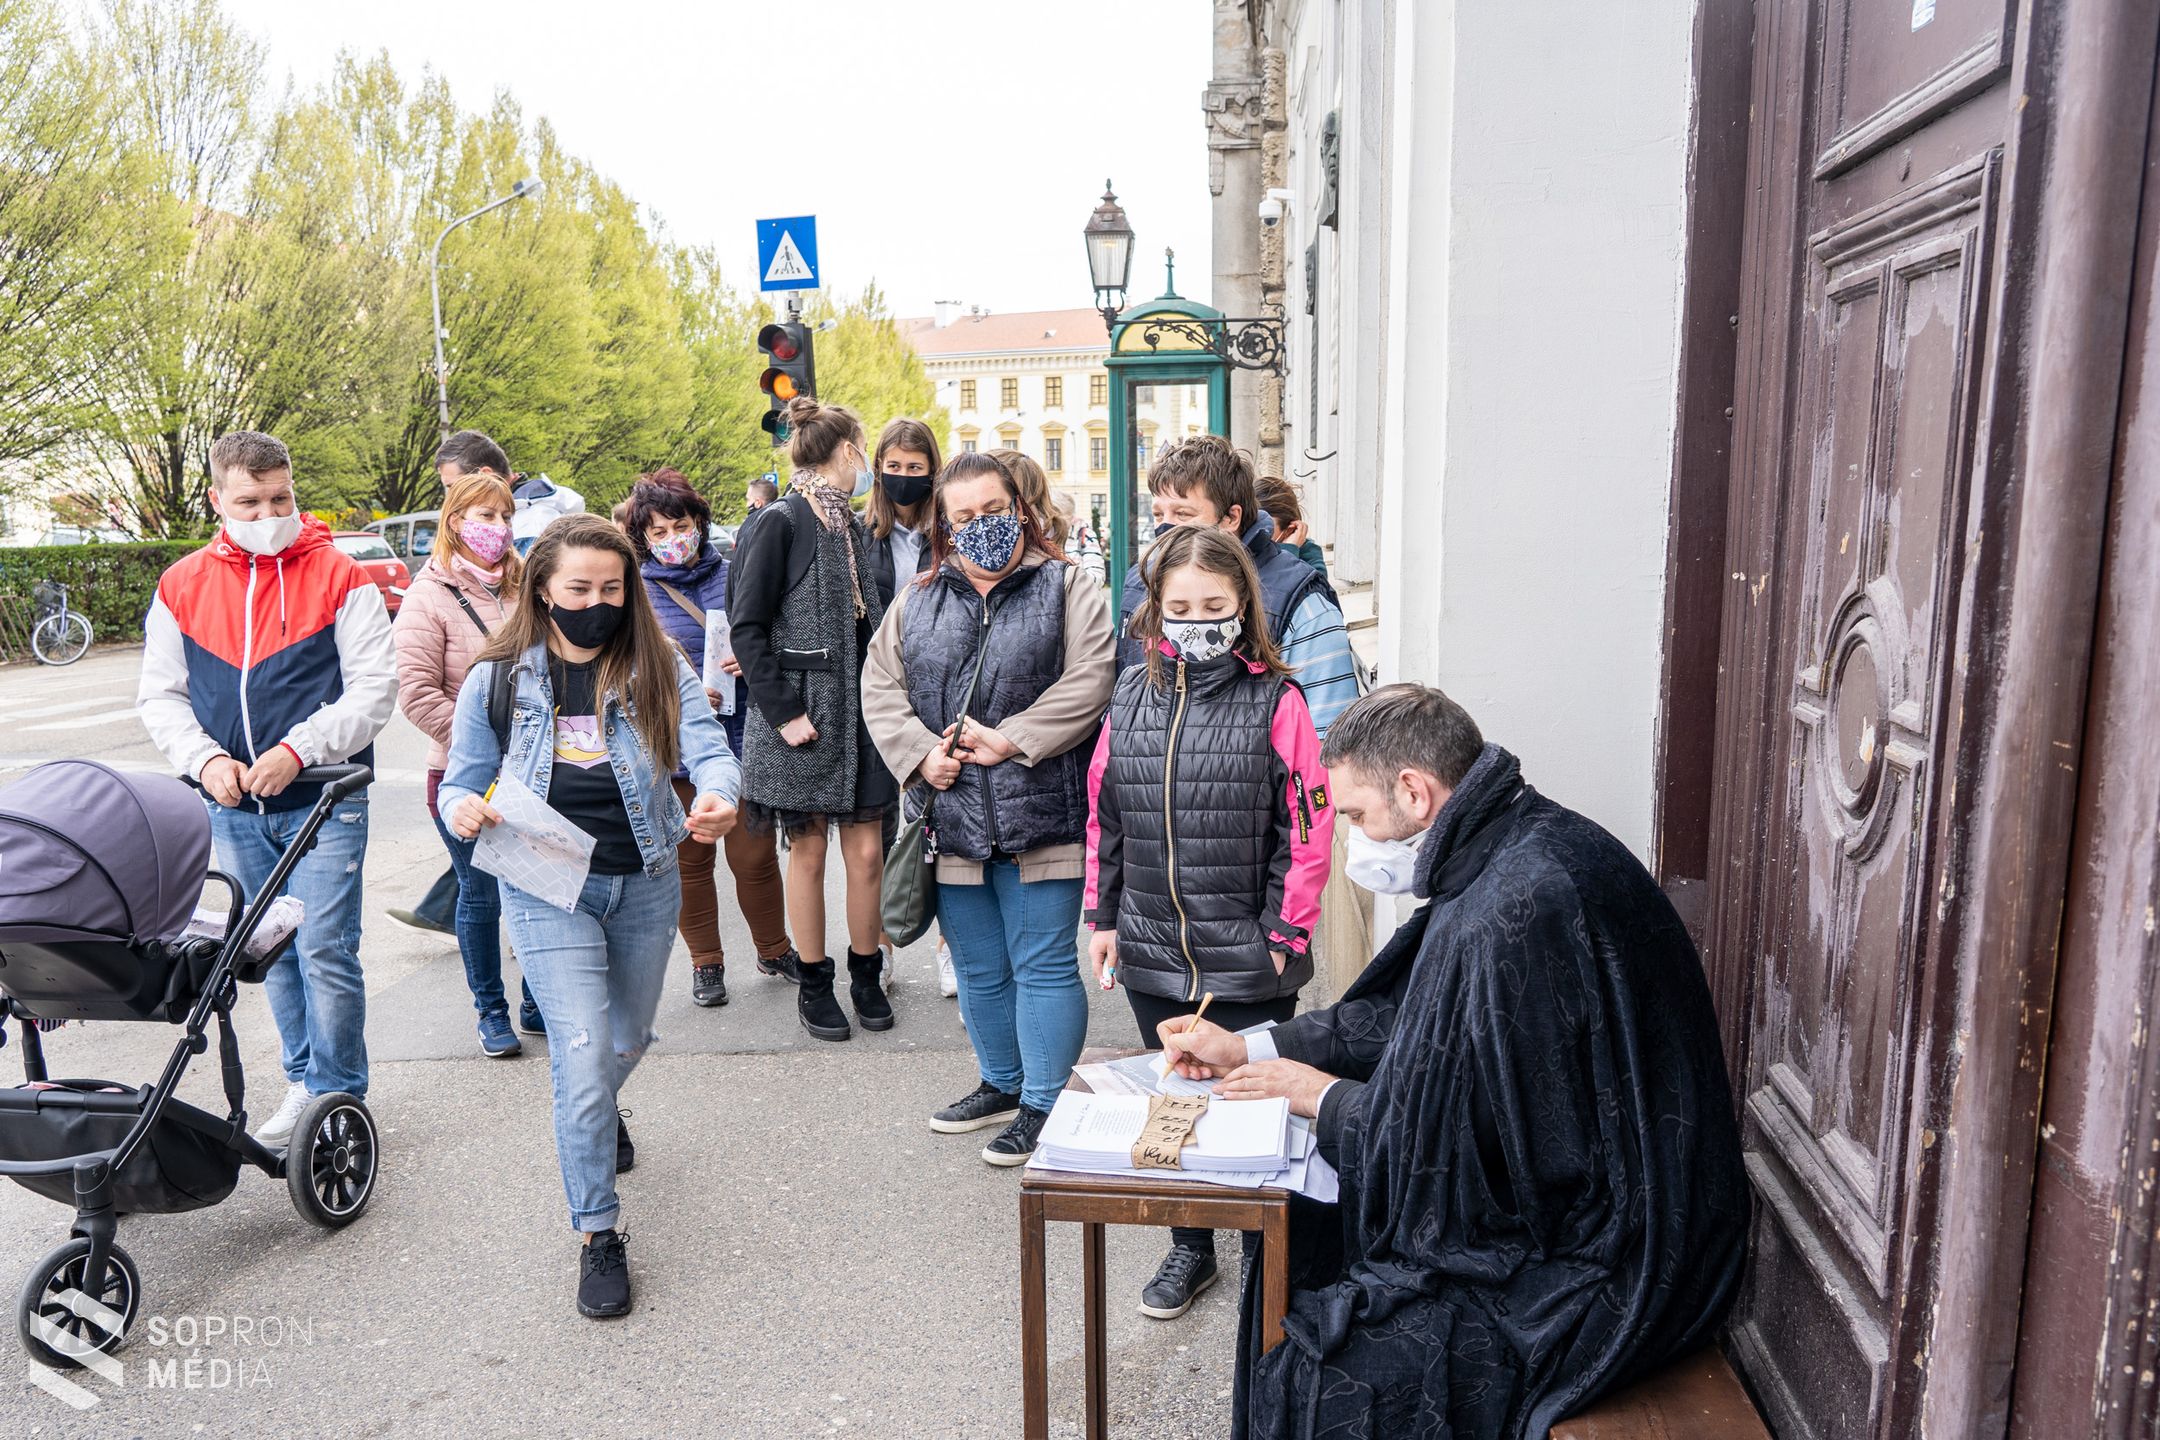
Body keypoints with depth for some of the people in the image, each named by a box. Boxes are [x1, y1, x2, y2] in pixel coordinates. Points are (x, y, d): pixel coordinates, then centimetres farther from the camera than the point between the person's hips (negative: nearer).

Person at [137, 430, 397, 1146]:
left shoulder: (338, 576, -4)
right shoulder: (182, 586, 7)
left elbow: (374, 686, -8)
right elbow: (160, 695, 10)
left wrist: (298, 750, -18)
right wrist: (205, 758, -8)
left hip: (323, 800, -4)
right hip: (233, 809, 4)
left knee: (325, 953, -6)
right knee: (273, 952, 14)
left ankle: (339, 1095, 9)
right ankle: (303, 1080, 28)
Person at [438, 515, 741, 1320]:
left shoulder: (656, 668, -4)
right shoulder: (499, 678, -3)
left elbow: (707, 747, -15)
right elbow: (464, 778, 5)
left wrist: (717, 797, -38)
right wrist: (463, 809, -19)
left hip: (645, 884, 2)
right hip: (548, 890, -2)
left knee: (627, 1041, 22)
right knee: (584, 1054, -11)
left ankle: (594, 1113, 59)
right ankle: (598, 1235, 6)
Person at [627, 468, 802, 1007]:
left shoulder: (732, 577, 5)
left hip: (741, 740, 1)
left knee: (755, 855, 4)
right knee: (689, 859, 10)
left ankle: (774, 949, 26)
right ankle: (705, 962, 28)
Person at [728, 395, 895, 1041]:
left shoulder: (854, 527, 13)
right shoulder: (779, 523, -9)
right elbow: (747, 628, -12)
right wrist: (782, 713, -16)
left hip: (860, 714, 6)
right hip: (804, 717, -6)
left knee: (867, 852, 6)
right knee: (808, 853, 5)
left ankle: (866, 974, 21)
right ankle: (814, 983, 20)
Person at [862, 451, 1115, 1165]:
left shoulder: (1065, 587, -1)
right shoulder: (918, 599, 12)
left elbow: (1090, 678, -12)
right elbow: (880, 685, 9)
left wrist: (1011, 740, -17)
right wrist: (921, 753, -7)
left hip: (1039, 813, -5)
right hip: (953, 817, 5)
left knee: (1044, 966, 2)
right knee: (978, 967, 17)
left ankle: (1042, 1105, 16)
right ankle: (1001, 1084, 36)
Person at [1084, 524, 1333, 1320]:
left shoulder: (1274, 700, -10)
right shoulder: (1132, 695, 3)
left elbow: (1307, 825, -9)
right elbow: (1103, 814, 10)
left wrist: (1285, 933, -9)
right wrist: (1103, 917, 9)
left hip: (1248, 961, -4)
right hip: (1152, 953, 4)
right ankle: (1190, 1247, 37)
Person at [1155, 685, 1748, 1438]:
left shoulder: (1506, 919, -30)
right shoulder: (1537, 843, 3)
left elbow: (1437, 1147, -23)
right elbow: (1412, 1011, 14)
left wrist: (1321, 1096, -4)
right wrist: (1248, 1048, 11)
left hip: (1592, 1279, -10)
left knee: (1303, 1365, -8)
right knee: (1297, 1244, 12)